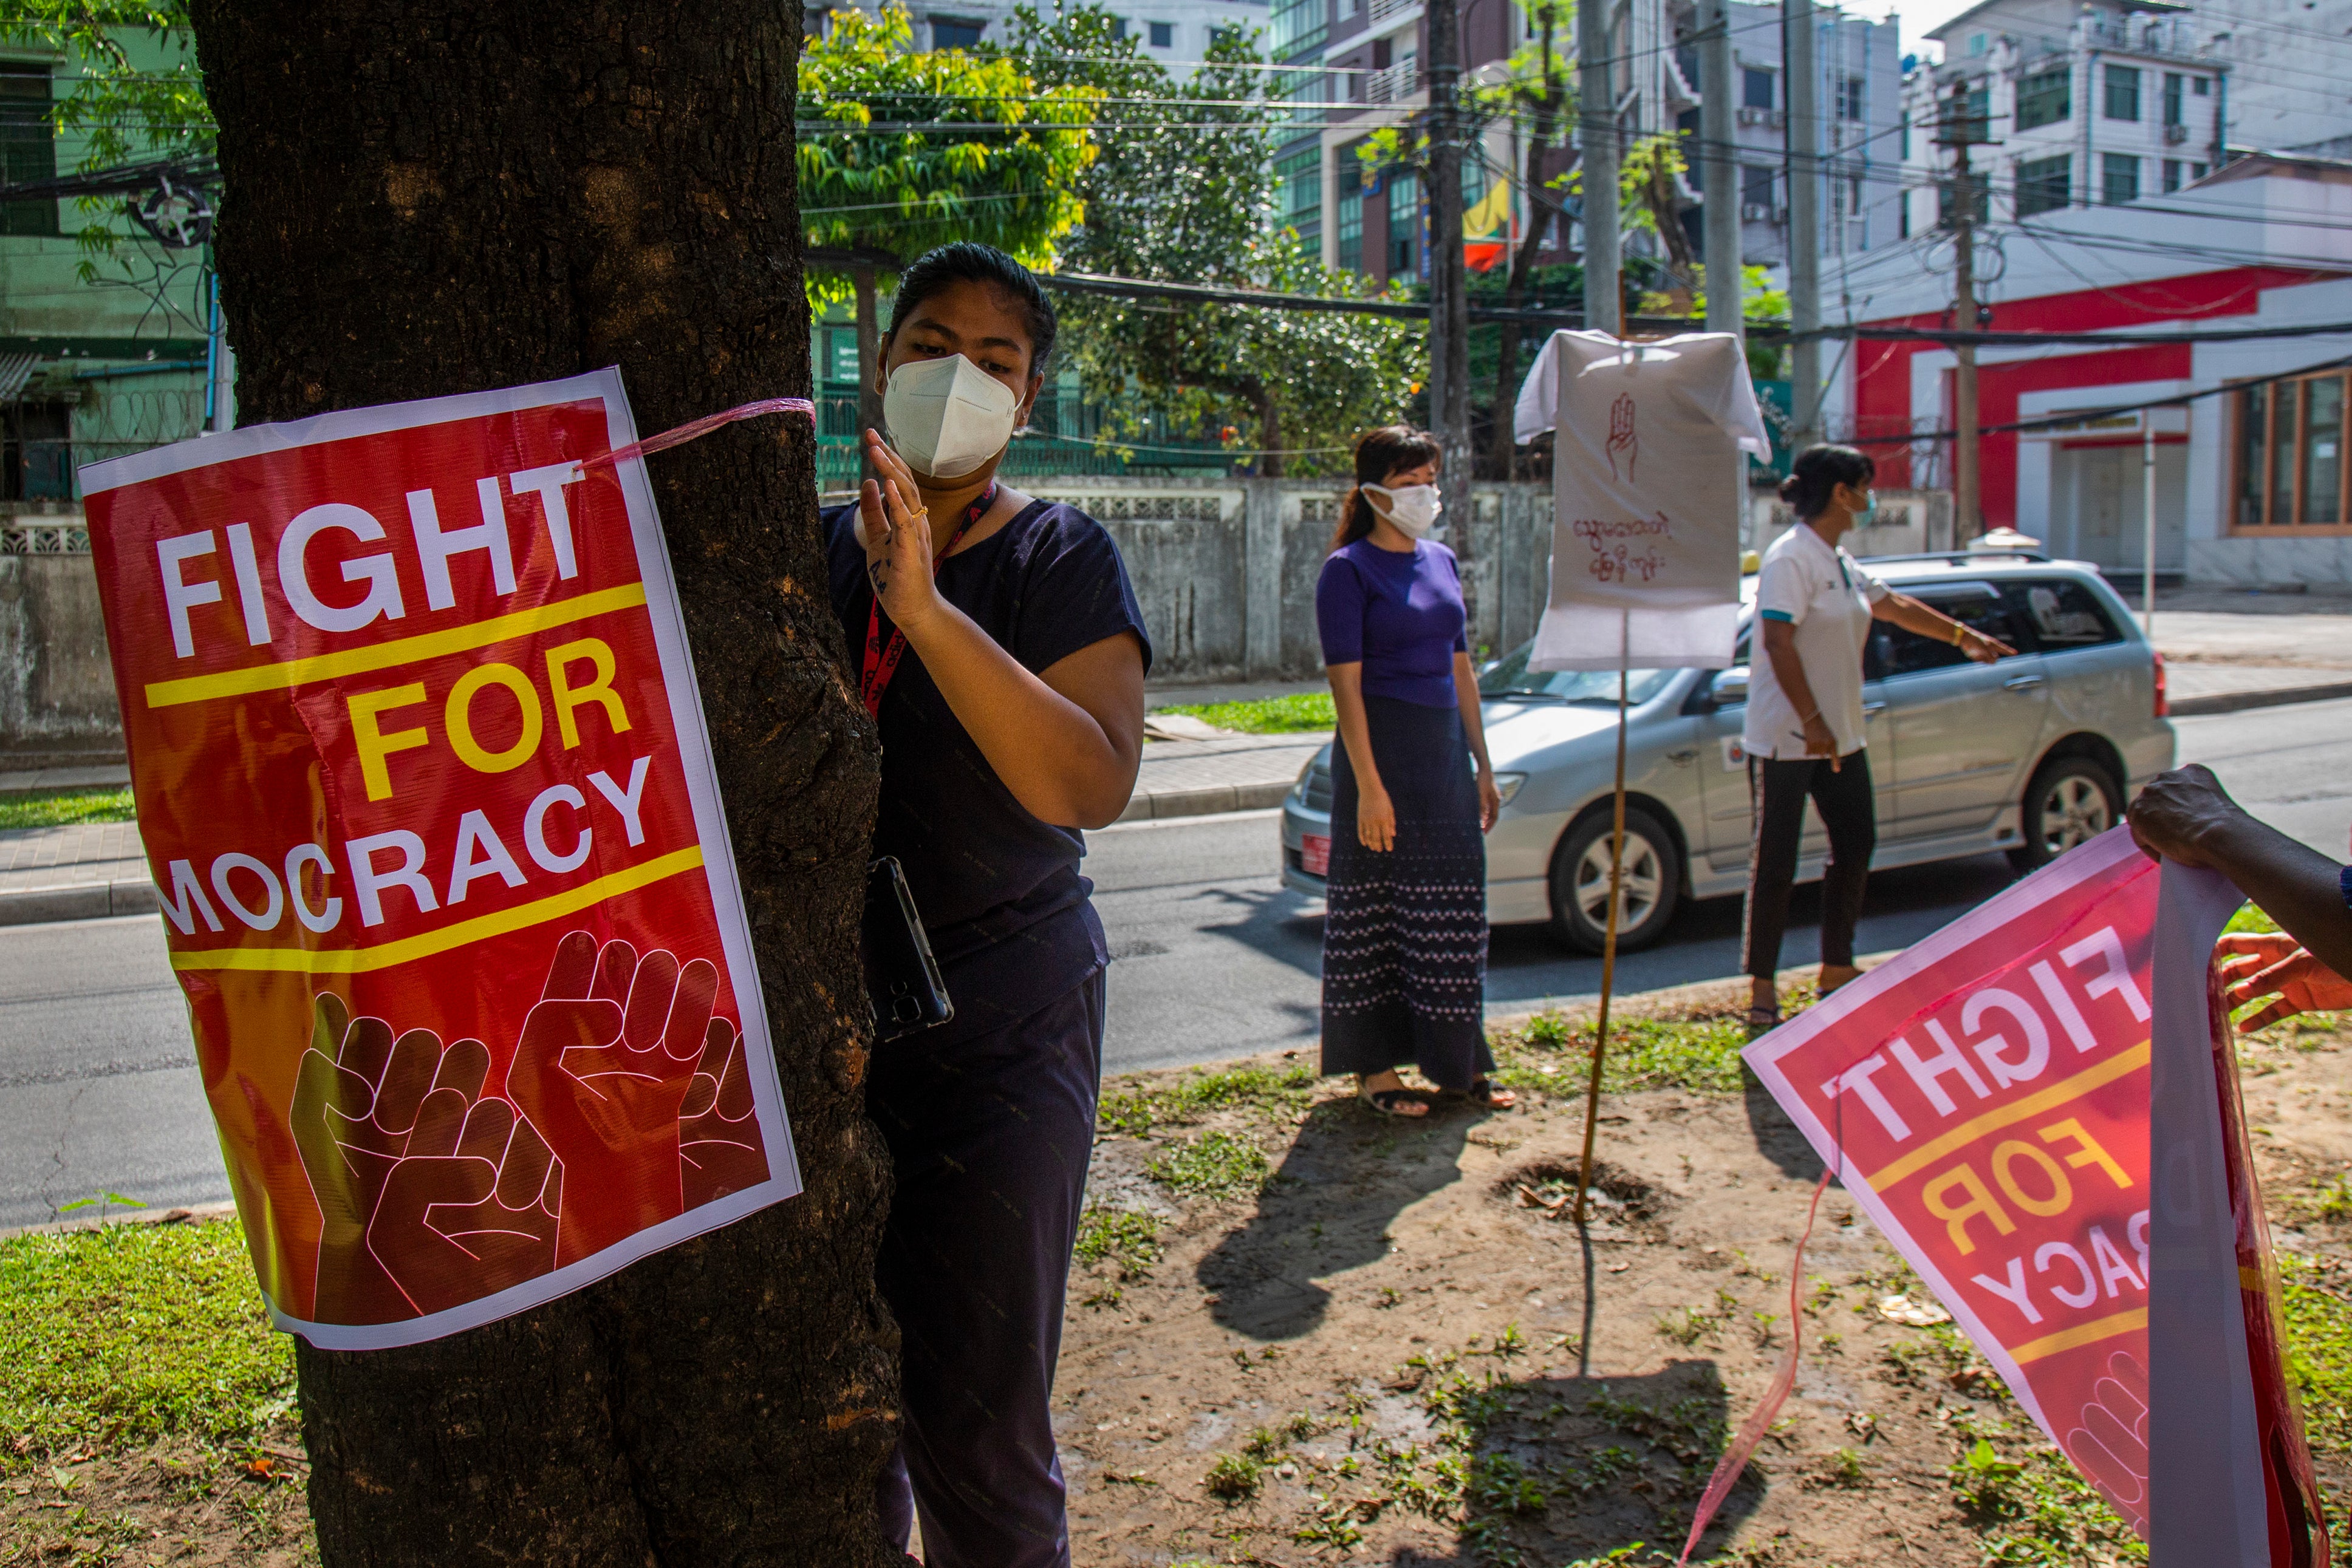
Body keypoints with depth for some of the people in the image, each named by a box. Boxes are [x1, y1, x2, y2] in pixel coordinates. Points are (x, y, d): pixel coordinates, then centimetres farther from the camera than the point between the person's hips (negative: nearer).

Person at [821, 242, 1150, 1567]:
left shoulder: (1060, 558, -6)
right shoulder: (813, 545, 7)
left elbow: (1096, 786, -23)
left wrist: (925, 609, -28)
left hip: (998, 1019, -4)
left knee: (977, 1425, 1)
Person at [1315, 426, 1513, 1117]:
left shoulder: (1442, 561, 13)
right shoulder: (1349, 570, -8)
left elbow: (1461, 669, 17)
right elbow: (1346, 683, -13)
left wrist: (1483, 765, 14)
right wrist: (1369, 786, -19)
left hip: (1445, 752, 7)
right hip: (1382, 751, -7)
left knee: (1453, 909, 11)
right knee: (1376, 913, 2)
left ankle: (1455, 1061, 23)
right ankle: (1374, 1068, 13)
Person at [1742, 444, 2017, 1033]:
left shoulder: (1841, 563, 15)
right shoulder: (1791, 558, -14)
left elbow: (1896, 606, 29)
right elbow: (1778, 641, -22)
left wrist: (1965, 637, 39)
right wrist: (1811, 720, -26)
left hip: (1840, 738, 10)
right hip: (1783, 740, -10)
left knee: (1856, 848, 14)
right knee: (1774, 864, -4)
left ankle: (1837, 972, 27)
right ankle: (1762, 990, 4)